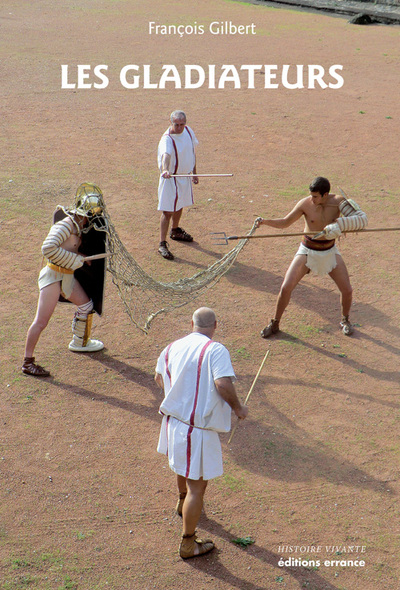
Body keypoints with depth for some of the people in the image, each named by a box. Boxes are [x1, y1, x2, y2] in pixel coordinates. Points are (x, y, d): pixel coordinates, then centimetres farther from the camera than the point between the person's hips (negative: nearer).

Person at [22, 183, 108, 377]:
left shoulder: (79, 224, 5)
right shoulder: (67, 224, -21)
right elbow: (48, 248, -32)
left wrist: (80, 258, 8)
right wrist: (75, 260, -25)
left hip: (68, 276, 9)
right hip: (53, 276, -9)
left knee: (86, 304, 21)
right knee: (41, 321, -7)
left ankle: (79, 342, 43)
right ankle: (27, 362, 1)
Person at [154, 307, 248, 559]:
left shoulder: (172, 348, 4)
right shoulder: (216, 350, -16)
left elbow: (159, 378, 20)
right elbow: (223, 383, -29)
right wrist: (238, 408, -12)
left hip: (173, 419, 8)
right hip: (198, 428, -8)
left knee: (184, 465, 34)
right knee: (197, 484, 4)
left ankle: (183, 503, 61)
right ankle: (188, 544, 12)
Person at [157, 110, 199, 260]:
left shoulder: (188, 131, -1)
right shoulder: (167, 139, -25)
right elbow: (166, 155, -46)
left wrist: (194, 173, 17)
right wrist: (165, 169, -65)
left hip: (185, 176, 7)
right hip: (171, 178, -7)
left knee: (179, 205, 25)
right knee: (168, 211, -9)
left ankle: (175, 231, 48)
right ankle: (162, 244, -4)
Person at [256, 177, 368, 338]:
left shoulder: (338, 201, -17)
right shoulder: (305, 204, -18)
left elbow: (362, 220, -24)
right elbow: (284, 223, -7)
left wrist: (340, 224, -39)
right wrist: (264, 221, -24)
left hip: (330, 252, 1)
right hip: (307, 252, -1)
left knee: (347, 290, -3)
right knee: (286, 288, -13)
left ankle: (345, 321, 28)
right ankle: (274, 324, 8)